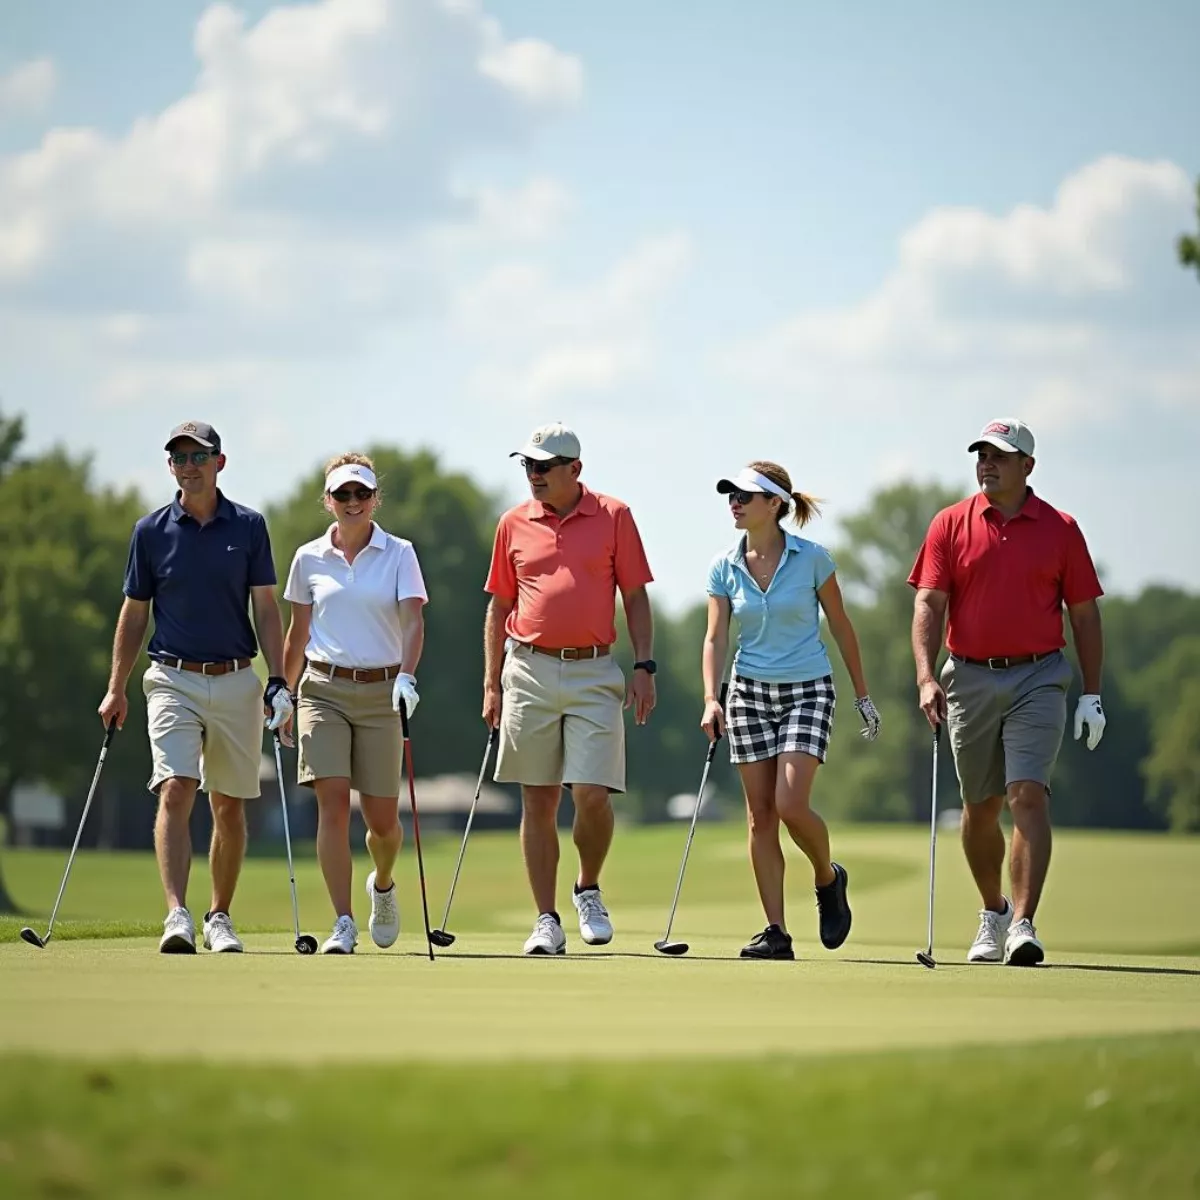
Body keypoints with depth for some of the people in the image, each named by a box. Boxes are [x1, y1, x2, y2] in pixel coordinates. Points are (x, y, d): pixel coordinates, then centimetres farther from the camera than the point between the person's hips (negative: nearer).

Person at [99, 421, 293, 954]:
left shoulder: (248, 526, 3)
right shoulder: (151, 530, 3)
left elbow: (266, 609, 3)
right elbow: (134, 612, 9)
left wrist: (277, 681, -6)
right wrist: (116, 689, 5)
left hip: (236, 682, 1)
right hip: (173, 680, -1)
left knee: (229, 807, 7)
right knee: (175, 792, -17)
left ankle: (219, 917, 21)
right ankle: (177, 916, -26)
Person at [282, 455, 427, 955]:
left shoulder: (399, 554, 0)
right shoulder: (309, 558, 6)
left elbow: (413, 619, -11)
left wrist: (406, 675, -27)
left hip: (381, 691, -1)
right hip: (324, 689, 1)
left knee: (381, 818, 2)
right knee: (333, 802, -14)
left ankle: (382, 885, 36)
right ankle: (343, 924, -11)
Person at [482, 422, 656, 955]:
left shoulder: (614, 517, 2)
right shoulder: (513, 524, 8)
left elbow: (635, 596, 5)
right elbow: (499, 606, 13)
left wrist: (644, 666, -4)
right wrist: (491, 683, 8)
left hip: (593, 674, -2)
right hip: (530, 671, 2)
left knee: (592, 795, -11)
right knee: (538, 801, 2)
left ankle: (588, 891, 16)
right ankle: (546, 921, 8)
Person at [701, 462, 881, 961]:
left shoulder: (811, 558, -6)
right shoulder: (724, 567, 1)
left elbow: (840, 626, 2)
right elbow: (715, 637, -3)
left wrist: (862, 695, 6)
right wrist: (711, 699, -18)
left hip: (807, 690, -3)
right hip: (750, 692, 3)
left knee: (791, 804, -17)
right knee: (760, 814, 0)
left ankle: (828, 878, 13)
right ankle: (776, 931, 3)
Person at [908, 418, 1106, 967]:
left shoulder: (1060, 529, 2)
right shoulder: (951, 525, 3)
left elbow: (1084, 614, 6)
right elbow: (929, 603, -3)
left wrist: (1092, 694, 2)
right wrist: (926, 678, -17)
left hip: (1038, 678, -2)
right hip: (971, 677, 2)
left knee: (1029, 796, -16)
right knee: (980, 806, 11)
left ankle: (1023, 925, -20)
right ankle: (993, 912, 32)